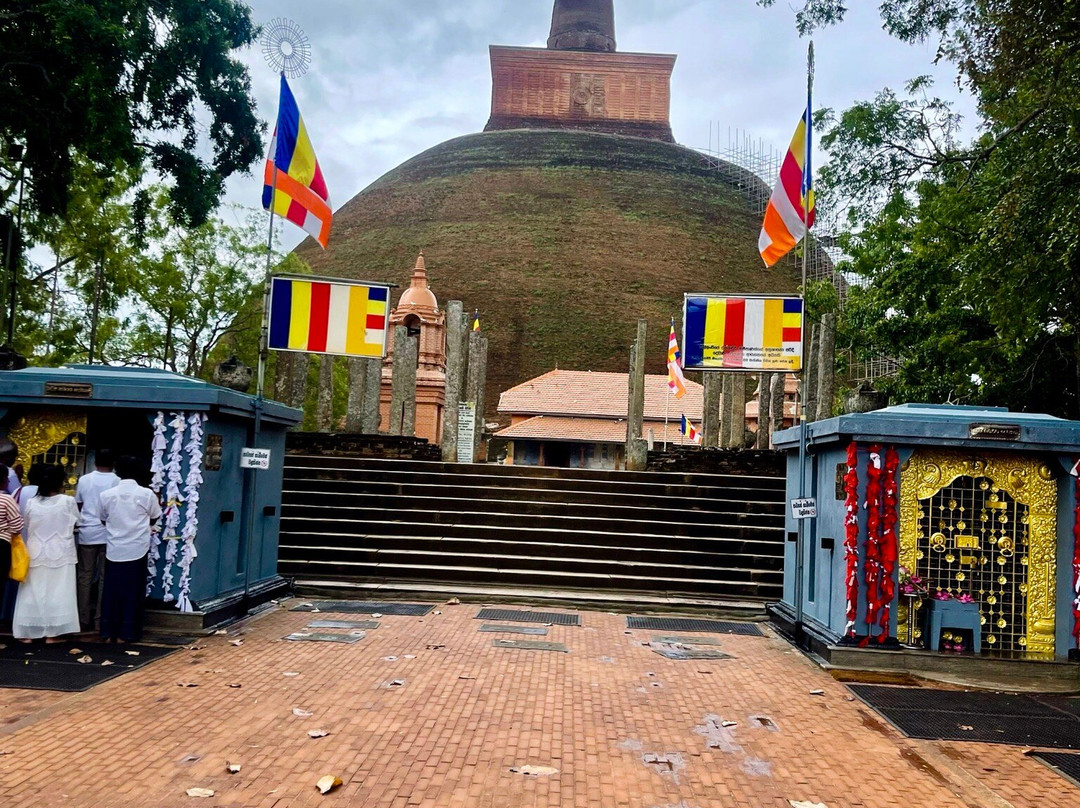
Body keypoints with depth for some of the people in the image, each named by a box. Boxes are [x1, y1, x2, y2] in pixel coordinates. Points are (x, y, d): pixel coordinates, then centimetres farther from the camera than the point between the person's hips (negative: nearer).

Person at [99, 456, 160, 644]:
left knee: (112, 591, 10)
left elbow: (104, 519, 9)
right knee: (132, 592, 5)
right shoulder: (147, 494, -8)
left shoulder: (107, 494, -3)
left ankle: (108, 632, 14)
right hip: (137, 549, -2)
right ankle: (126, 633, 8)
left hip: (114, 549, 2)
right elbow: (154, 519, 5)